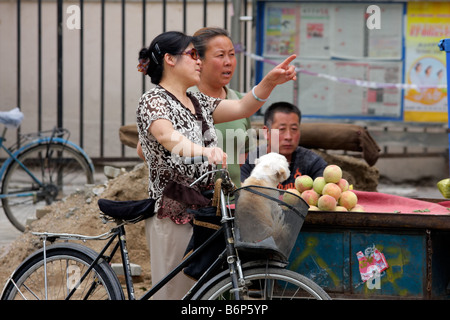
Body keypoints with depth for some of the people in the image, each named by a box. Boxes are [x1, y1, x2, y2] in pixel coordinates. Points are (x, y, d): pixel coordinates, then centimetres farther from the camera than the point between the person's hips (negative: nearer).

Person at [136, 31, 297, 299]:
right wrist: (201, 151, -50)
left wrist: (270, 81, -3)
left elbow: (242, 108, 13)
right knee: (174, 291, -7)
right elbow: (166, 135, -30)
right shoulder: (154, 100, -10)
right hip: (174, 213, -8)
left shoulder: (198, 102, 18)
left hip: (203, 209, 8)